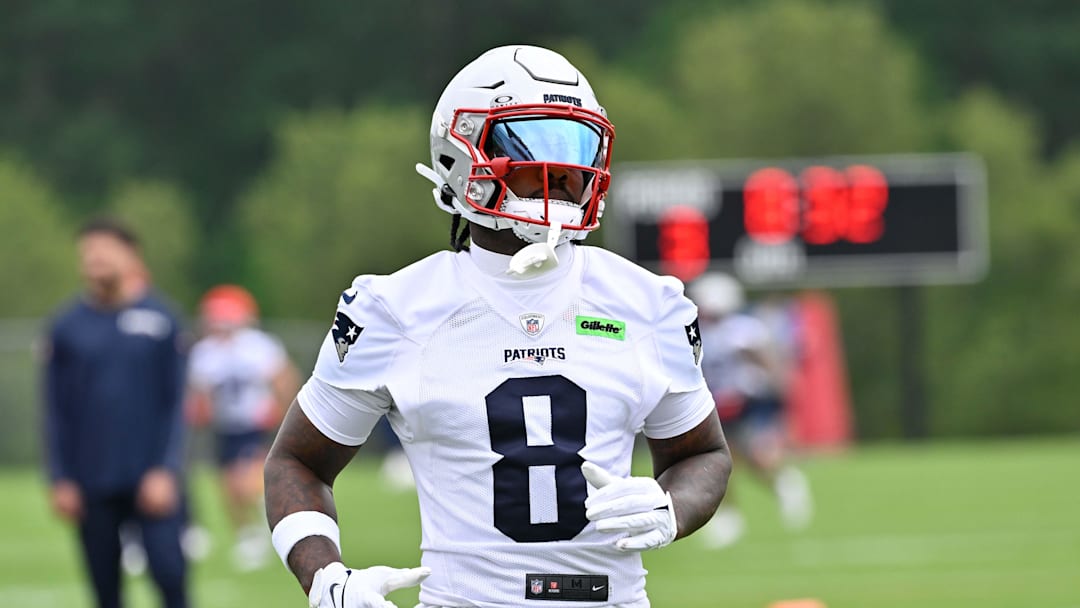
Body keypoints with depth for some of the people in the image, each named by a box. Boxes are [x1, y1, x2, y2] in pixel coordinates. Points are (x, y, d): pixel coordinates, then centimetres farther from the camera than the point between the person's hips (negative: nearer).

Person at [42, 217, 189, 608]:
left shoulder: (159, 318, 1)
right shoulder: (66, 327, 4)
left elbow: (176, 403, 1)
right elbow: (56, 411, 7)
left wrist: (166, 470, -8)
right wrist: (60, 480, 1)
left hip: (152, 483, -1)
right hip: (93, 487, 2)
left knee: (170, 575, -10)